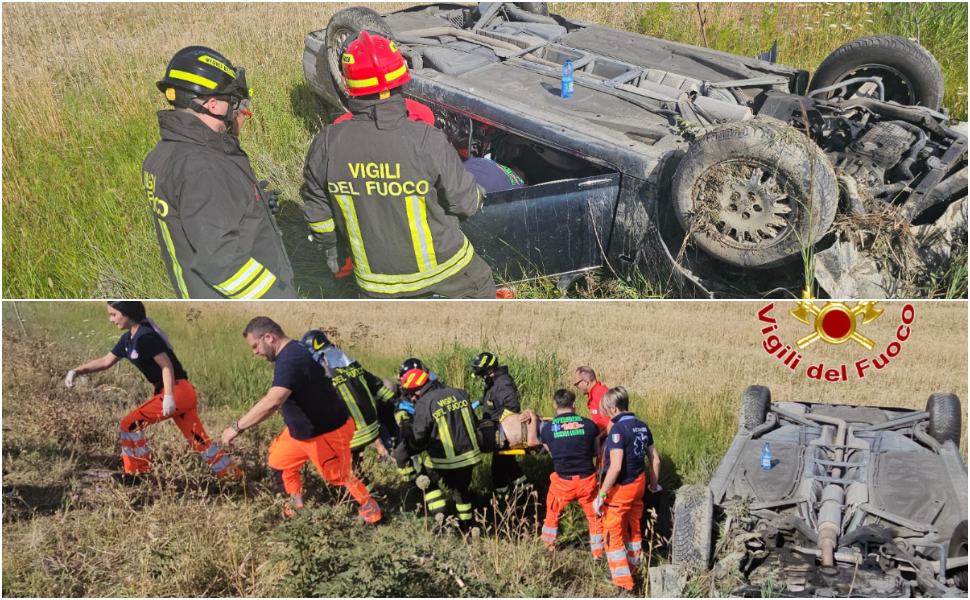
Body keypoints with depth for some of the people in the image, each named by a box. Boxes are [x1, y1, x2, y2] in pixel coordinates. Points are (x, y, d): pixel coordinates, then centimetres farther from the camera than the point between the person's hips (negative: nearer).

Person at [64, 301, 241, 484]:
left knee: (131, 424, -2)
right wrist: (77, 371, 7)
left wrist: (169, 397, -25)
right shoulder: (129, 338, 12)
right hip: (184, 393, 9)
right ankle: (232, 475, 16)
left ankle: (135, 474, 9)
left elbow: (167, 366, -19)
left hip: (177, 392, -9)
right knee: (198, 440, 11)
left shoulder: (144, 337, -17)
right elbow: (105, 361, 17)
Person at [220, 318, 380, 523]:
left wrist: (237, 427, -39)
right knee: (279, 463, 16)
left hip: (327, 432, -9)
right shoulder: (290, 354, 2)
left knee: (339, 477, 9)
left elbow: (272, 402, -44)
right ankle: (298, 507, 33)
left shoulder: (291, 359, -32)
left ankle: (370, 512, 28)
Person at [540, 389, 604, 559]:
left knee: (552, 513, 24)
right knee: (594, 516, 19)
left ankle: (548, 547, 35)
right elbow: (597, 452, 7)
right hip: (587, 480, 0)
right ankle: (598, 553, 25)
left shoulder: (548, 429, -5)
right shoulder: (589, 424, -6)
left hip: (562, 481, 0)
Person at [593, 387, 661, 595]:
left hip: (621, 488, -8)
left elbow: (615, 466, -28)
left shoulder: (618, 429, -22)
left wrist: (601, 494, -21)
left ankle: (624, 584, 2)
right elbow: (655, 459, 10)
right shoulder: (642, 426, 2)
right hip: (639, 484, 8)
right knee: (633, 529, 24)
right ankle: (632, 569, 42)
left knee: (614, 535, 2)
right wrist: (654, 485, 24)